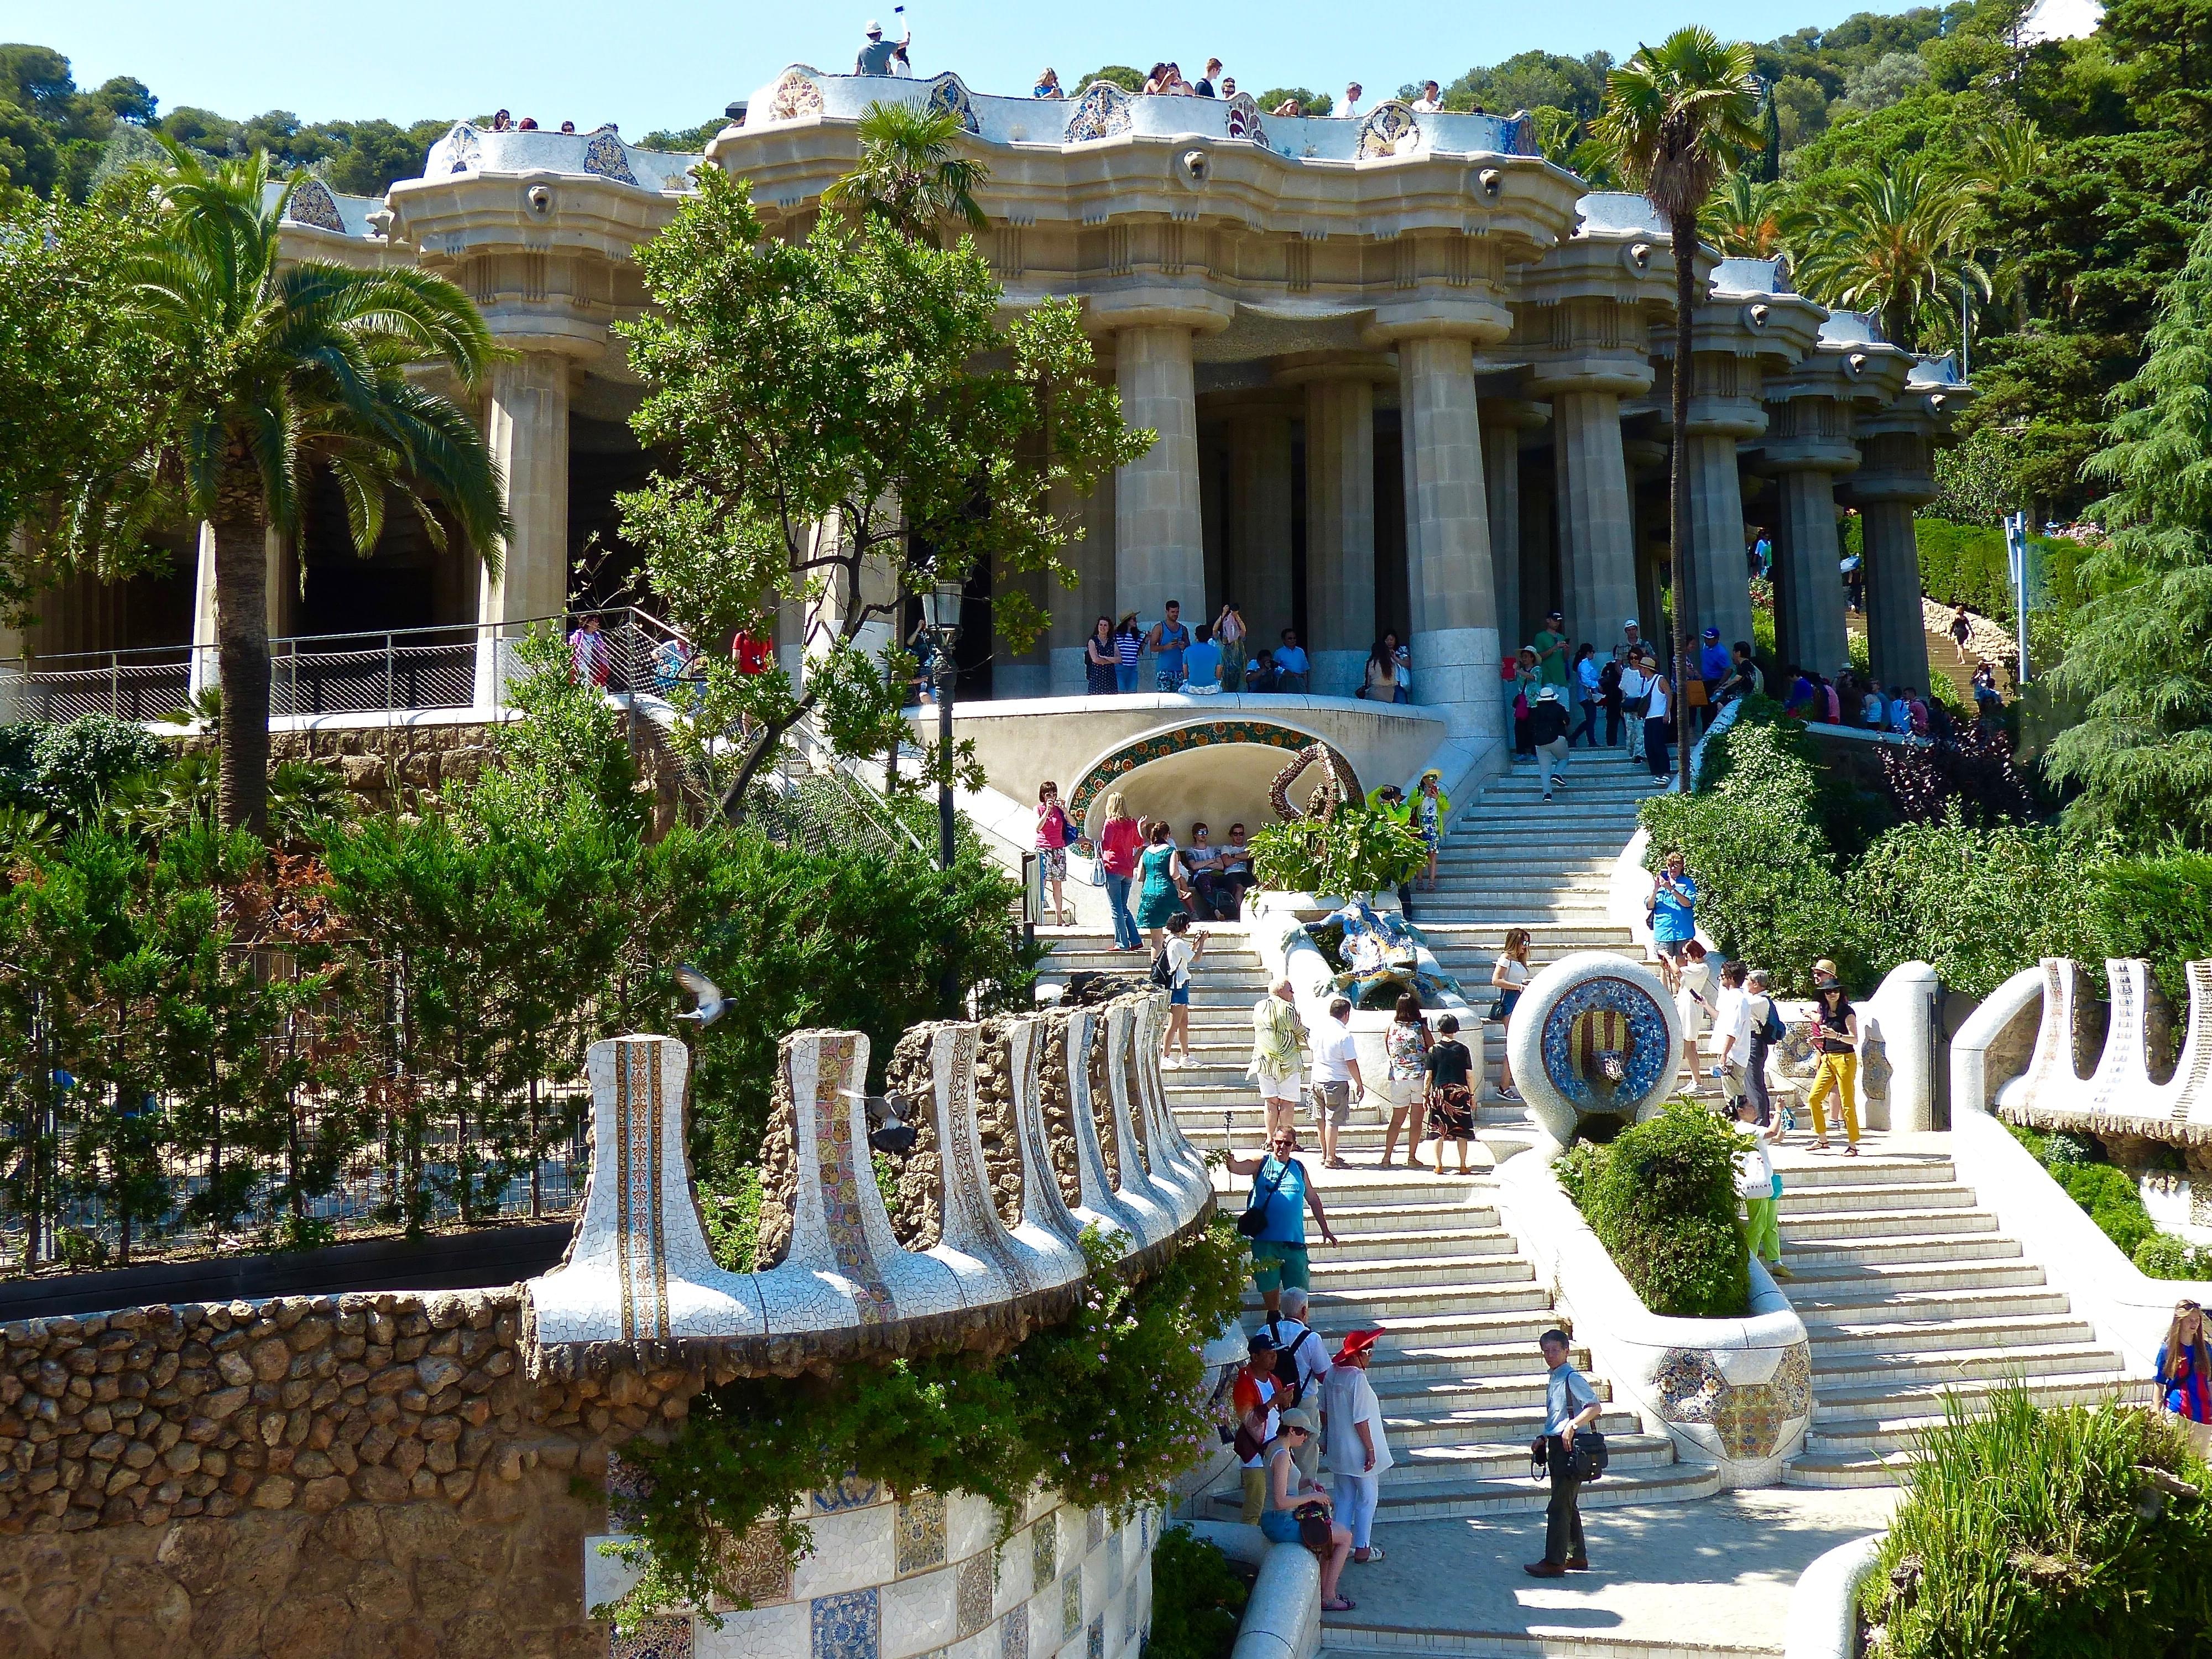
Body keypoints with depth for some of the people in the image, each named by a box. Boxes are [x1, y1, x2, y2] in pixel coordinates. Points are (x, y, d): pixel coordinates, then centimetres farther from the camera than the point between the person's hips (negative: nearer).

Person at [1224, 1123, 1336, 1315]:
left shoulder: (1299, 1168, 9)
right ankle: (1273, 1318, 29)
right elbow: (1238, 1167, -18)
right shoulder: (1261, 1164, 1)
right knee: (1269, 1284, 9)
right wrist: (1231, 1163, -42)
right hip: (1265, 1239, -1)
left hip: (1294, 1239, 1)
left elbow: (1313, 1199, 18)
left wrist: (1325, 1229, 18)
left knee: (1298, 1289, 2)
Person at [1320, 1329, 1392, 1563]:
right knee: (1367, 1499, 7)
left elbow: (1324, 1412, 10)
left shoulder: (1332, 1375, 1)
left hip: (1338, 1451, 7)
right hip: (1359, 1452, -7)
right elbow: (1360, 1420, -21)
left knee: (1344, 1498, 17)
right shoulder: (1358, 1378, -22)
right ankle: (1362, 1549, 12)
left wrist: (1329, 1435, 22)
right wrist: (1370, 1450, -14)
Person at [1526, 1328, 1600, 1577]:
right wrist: (1544, 1439, 19)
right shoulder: (1553, 1379, 16)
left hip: (1570, 1446, -10)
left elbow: (1595, 1408, -22)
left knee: (1559, 1506, -8)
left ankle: (1554, 1562, -6)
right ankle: (1577, 1556, 23)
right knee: (1568, 1505, 15)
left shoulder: (1572, 1378, -13)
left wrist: (1572, 1425, -28)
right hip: (1556, 1445, 10)